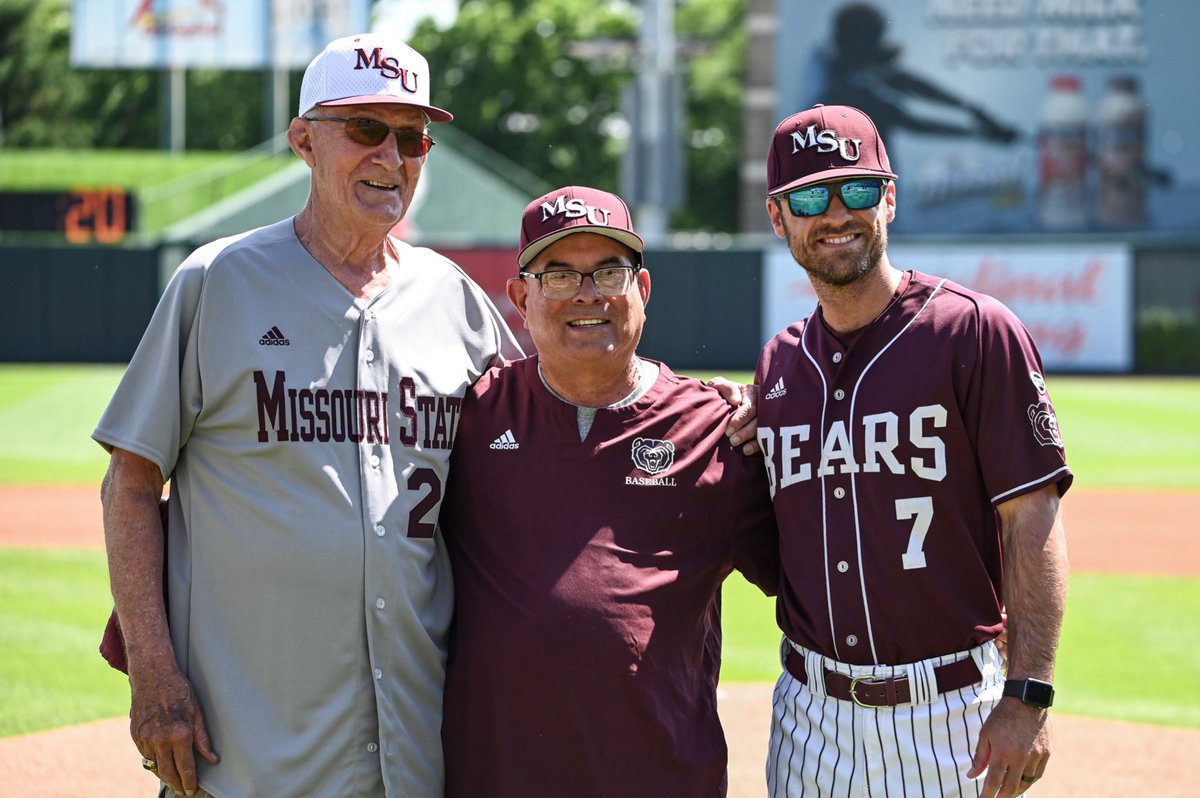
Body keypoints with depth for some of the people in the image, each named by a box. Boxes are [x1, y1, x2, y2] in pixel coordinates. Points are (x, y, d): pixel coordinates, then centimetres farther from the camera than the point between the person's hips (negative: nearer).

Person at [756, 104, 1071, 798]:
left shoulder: (976, 332, -6)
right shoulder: (780, 364, 11)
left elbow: (1032, 521, -10)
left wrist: (1028, 697, -17)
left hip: (951, 713, -5)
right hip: (810, 713, 5)